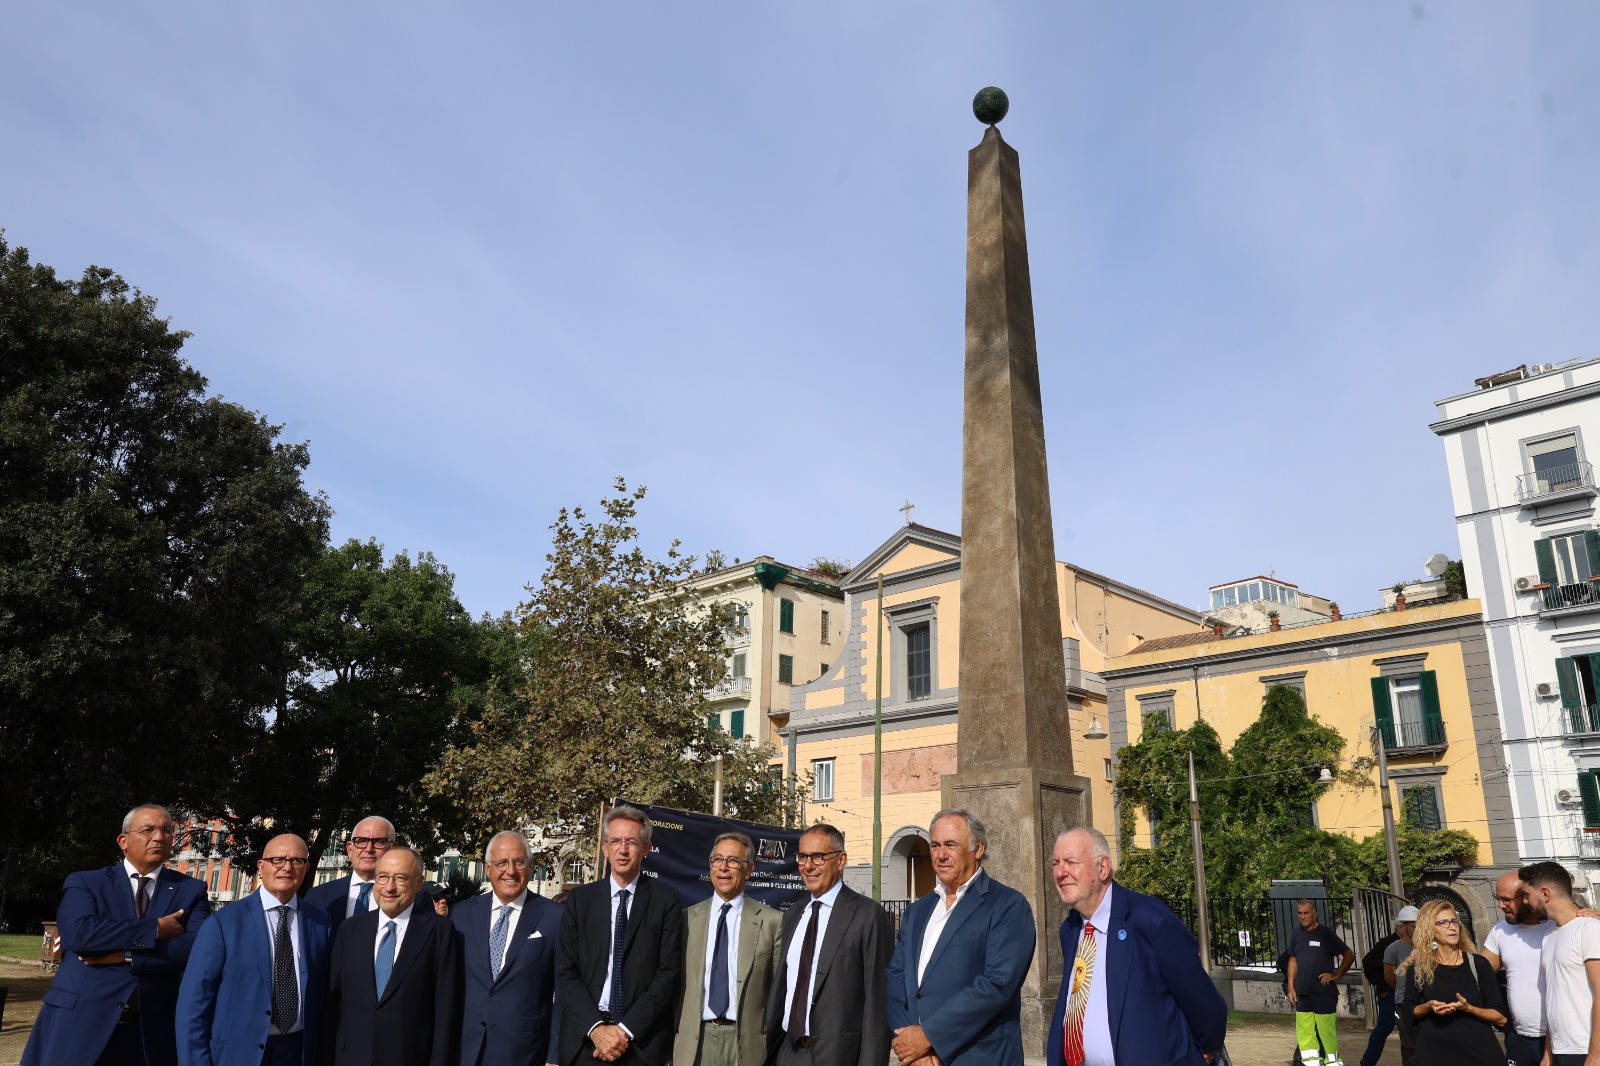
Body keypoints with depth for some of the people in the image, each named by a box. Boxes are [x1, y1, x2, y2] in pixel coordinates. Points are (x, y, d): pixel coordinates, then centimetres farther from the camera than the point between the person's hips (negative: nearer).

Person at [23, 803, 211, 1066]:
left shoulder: (191, 890, 6)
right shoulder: (84, 883, 6)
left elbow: (197, 948, -9)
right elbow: (78, 933, -13)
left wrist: (125, 955, -14)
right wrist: (155, 928, -12)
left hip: (154, 1027, 1)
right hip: (81, 1022, -1)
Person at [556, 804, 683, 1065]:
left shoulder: (666, 900, -2)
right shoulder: (580, 899, 4)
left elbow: (669, 972, -6)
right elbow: (565, 971, -1)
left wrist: (626, 1030, -13)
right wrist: (595, 1028, -12)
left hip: (644, 1042, -1)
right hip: (584, 1037, 1)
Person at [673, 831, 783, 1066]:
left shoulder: (772, 921, -2)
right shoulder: (688, 918, 5)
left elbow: (778, 989, 2)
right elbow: (676, 983, 7)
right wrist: (674, 1036, 3)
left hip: (747, 1043, -2)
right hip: (694, 1041, 2)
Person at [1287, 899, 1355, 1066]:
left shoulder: (1326, 933, -4)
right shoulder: (1297, 935, 9)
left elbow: (1349, 955, 0)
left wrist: (1336, 974, -5)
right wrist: (1291, 988, 10)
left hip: (1324, 992, -4)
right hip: (1302, 993, 5)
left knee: (1326, 1030, -6)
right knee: (1304, 1031, 3)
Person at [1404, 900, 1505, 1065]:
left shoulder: (1478, 964, -1)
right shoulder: (1418, 967, 0)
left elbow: (1501, 1017, -2)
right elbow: (1409, 1011, 7)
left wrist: (1468, 1008, -18)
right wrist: (1429, 1006, -12)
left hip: (1478, 1051, 0)